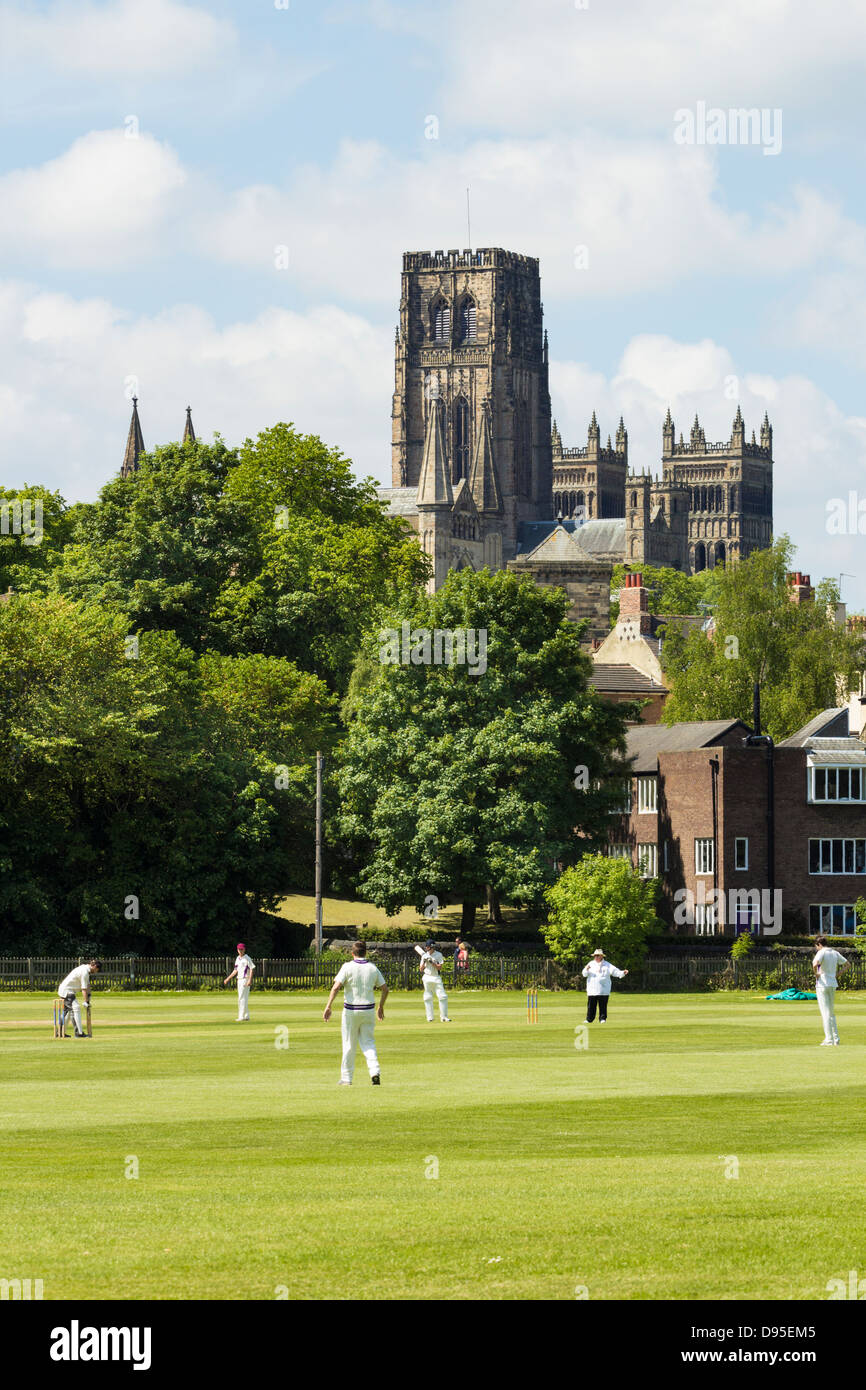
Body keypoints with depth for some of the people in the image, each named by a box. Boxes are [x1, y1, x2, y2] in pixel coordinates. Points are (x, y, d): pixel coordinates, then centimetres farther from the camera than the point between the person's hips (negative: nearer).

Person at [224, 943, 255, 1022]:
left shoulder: (247, 958, -9)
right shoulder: (238, 959, 15)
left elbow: (252, 969, -14)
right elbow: (235, 971, 22)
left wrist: (250, 980, -25)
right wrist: (228, 979, 20)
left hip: (245, 979, -8)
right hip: (239, 980, 8)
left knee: (242, 998, -13)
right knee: (242, 999, 10)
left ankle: (241, 1017, -15)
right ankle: (246, 1017, 15)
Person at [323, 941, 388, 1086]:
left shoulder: (348, 967, -8)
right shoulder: (373, 968, 3)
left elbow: (336, 987, -17)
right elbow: (385, 989, 6)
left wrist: (328, 1007, -16)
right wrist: (381, 1007, 20)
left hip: (351, 1010, -3)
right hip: (369, 1009, 3)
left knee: (349, 1044, 6)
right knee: (368, 1042, 9)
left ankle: (346, 1078, 12)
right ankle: (374, 1072, -11)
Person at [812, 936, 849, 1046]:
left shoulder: (821, 952, -12)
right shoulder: (835, 953, 10)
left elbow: (815, 964, -30)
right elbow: (846, 964, 19)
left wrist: (816, 973, -12)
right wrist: (836, 974, 13)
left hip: (822, 984, -7)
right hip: (833, 984, 7)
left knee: (826, 1013, -5)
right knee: (832, 1013, 16)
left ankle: (829, 1040, -7)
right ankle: (836, 1039, 16)